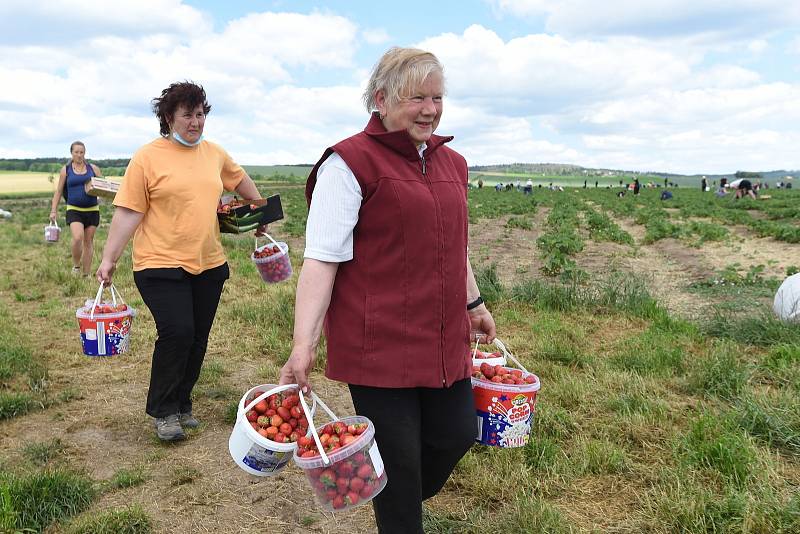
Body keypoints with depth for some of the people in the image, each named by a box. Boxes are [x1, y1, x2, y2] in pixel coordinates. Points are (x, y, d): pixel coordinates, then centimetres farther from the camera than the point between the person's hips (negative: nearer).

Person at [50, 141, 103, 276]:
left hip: (92, 210, 2)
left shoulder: (93, 168, 7)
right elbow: (58, 191, 9)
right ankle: (76, 265, 4)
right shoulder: (66, 170, 6)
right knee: (77, 238, -22)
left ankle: (86, 274, 14)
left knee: (88, 242, 5)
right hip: (74, 210, -2)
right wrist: (53, 211, 2)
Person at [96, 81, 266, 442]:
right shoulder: (147, 158, -6)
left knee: (197, 338, 9)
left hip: (208, 264, 5)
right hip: (161, 264, -5)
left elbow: (240, 179, 28)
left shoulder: (214, 153, 9)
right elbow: (128, 213, -8)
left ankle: (182, 404, 27)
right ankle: (163, 412, 6)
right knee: (176, 332, -14)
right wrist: (108, 259, -11)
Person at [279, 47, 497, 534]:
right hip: (379, 343, -7)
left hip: (444, 338, 7)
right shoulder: (350, 163, -11)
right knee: (398, 457, 5)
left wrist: (474, 303, 29)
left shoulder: (451, 162, 12)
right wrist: (304, 344, -21)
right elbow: (322, 259, -15)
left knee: (458, 434, 15)